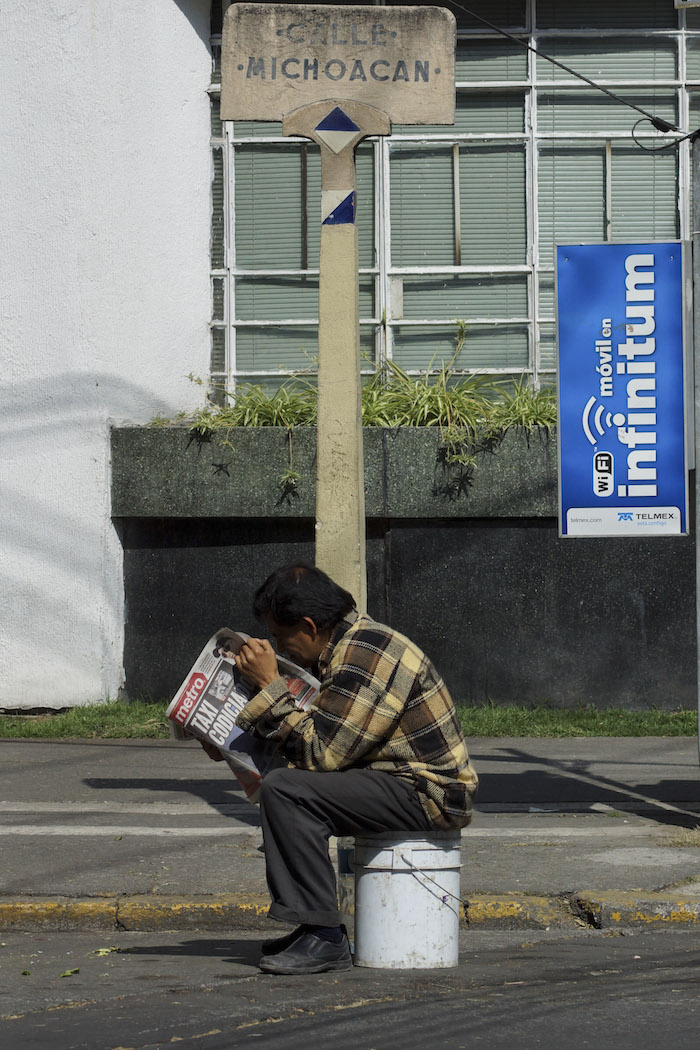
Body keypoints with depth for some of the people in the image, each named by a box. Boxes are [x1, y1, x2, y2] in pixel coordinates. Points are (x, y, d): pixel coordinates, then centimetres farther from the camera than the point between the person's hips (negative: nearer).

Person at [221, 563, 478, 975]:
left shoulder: (363, 660, -20)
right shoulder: (346, 644, 13)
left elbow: (319, 752, -22)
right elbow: (317, 737, 19)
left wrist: (270, 686, -16)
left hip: (428, 794, -11)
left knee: (286, 790, -22)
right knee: (284, 782, 20)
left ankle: (324, 938, -20)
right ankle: (314, 926, 17)